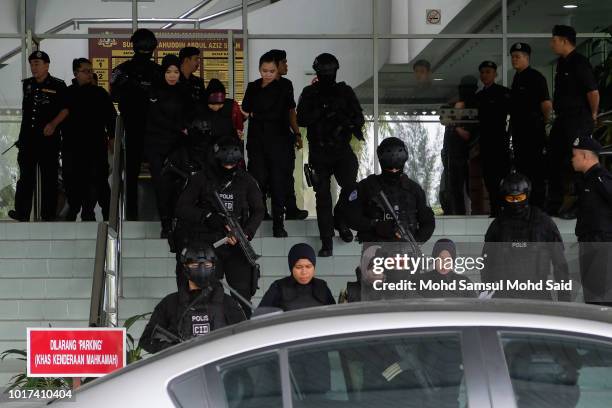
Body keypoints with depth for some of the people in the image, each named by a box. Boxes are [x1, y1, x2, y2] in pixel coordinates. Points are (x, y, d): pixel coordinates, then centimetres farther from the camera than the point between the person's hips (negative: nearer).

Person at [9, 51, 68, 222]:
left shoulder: (58, 85, -4)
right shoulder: (27, 84, 12)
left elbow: (65, 110, -4)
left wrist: (53, 124, -18)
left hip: (49, 138, -5)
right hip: (28, 137, 5)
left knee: (49, 177, 2)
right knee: (26, 176, 6)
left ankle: (48, 215, 8)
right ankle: (21, 213, 11)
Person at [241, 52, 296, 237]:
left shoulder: (285, 86, 0)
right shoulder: (253, 87, 11)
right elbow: (245, 110, 5)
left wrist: (255, 114, -1)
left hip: (279, 141, -2)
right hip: (257, 141, 2)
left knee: (279, 183, 0)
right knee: (258, 181, -6)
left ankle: (278, 224, 8)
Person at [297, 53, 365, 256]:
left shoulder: (345, 92, 7)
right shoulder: (309, 93, 5)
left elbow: (359, 117, 3)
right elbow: (301, 119, -7)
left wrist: (349, 122, -19)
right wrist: (323, 111, -20)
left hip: (342, 149, 1)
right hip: (319, 152, -1)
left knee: (351, 186, -14)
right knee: (323, 195, -2)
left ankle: (340, 220, 17)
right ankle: (327, 242, 4)